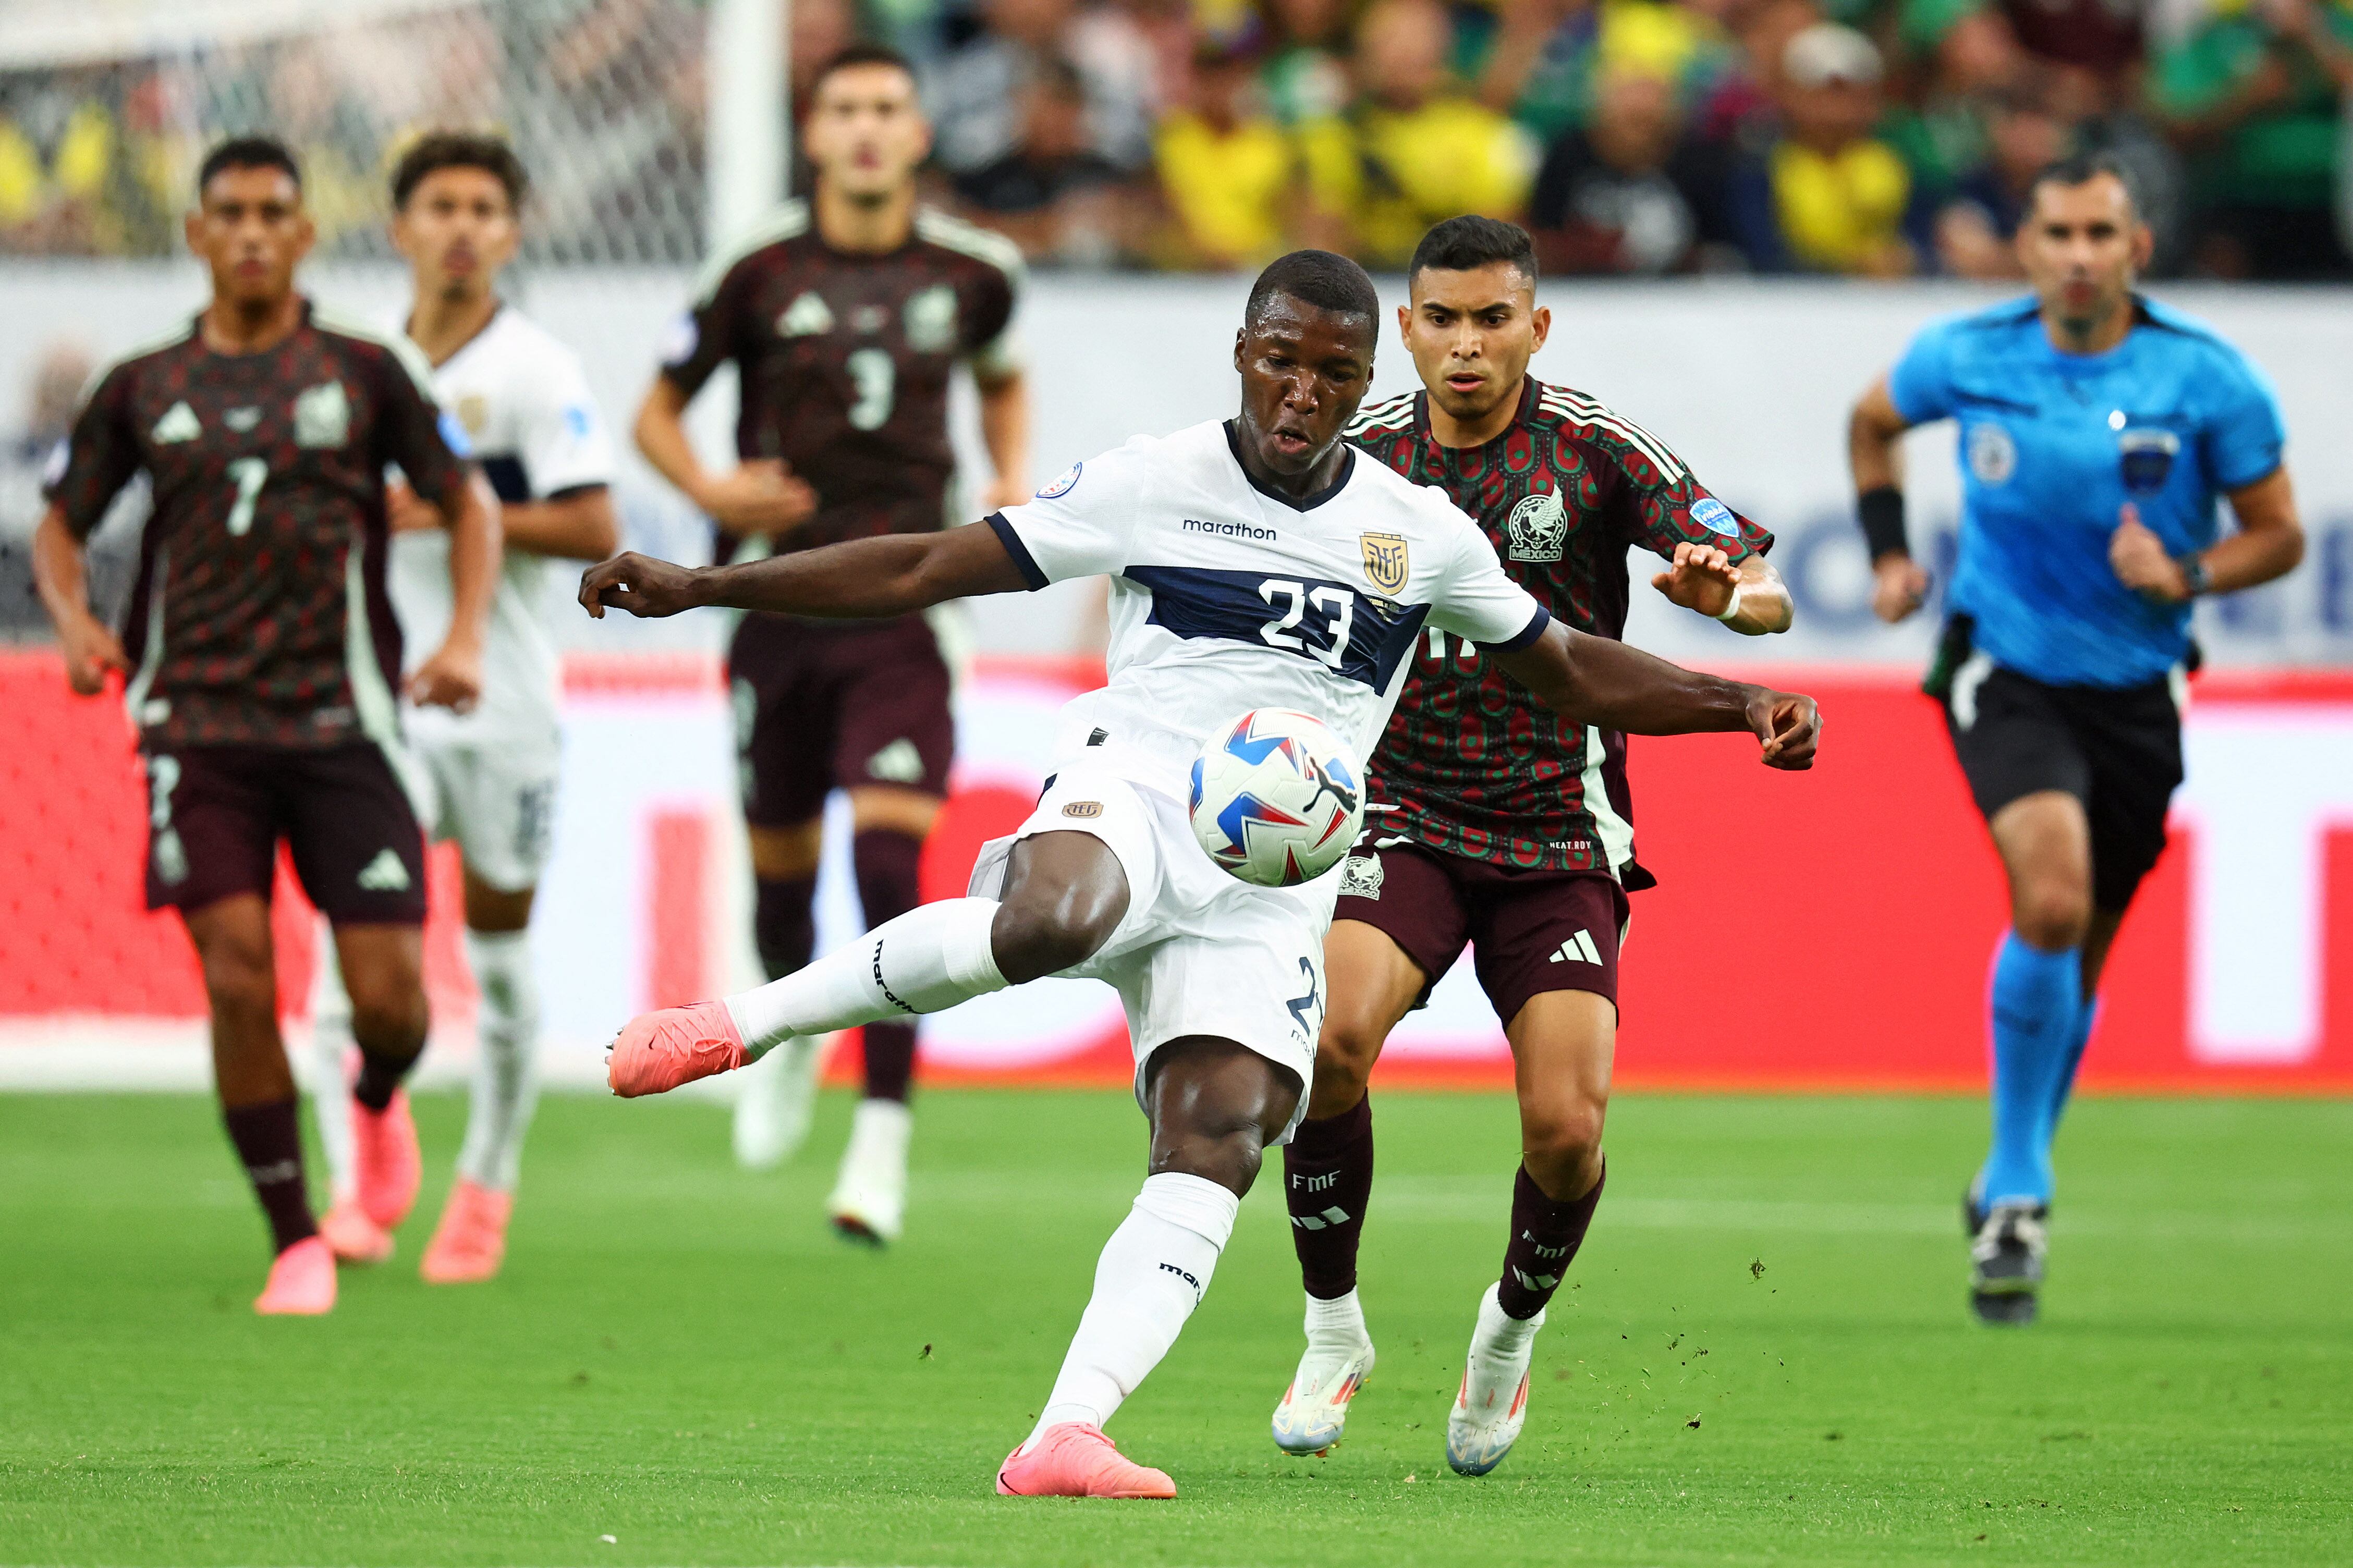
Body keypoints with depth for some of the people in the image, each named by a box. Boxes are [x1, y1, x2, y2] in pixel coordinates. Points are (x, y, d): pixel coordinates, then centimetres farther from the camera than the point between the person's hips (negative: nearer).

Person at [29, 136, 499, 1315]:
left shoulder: (365, 371, 6)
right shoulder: (142, 389, 9)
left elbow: (467, 506, 11)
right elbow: (61, 523, 16)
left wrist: (466, 637, -5)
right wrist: (73, 620, -5)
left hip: (343, 724, 0)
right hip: (196, 722, 0)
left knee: (389, 995, -4)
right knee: (238, 977, -13)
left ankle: (377, 1102, 34)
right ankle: (295, 1243, -1)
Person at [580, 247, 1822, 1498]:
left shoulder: (1420, 532, 12)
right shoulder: (1156, 483, 4)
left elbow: (1570, 673, 25)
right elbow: (923, 570, 4)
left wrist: (1738, 707, 10)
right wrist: (695, 588, -1)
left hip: (1278, 870, 3)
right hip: (1133, 790, -3)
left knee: (1218, 1148, -18)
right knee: (1050, 924, -40)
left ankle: (1065, 1438, -25)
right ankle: (740, 1026, -22)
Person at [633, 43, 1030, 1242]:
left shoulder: (970, 274, 3)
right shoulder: (760, 274, -2)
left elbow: (1002, 379, 25)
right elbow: (657, 412, 6)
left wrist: (1014, 479, 6)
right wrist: (710, 489, -14)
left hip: (904, 602, -1)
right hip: (781, 592, 1)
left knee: (891, 857, -14)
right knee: (780, 857, 11)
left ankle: (884, 1138, -13)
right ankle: (793, 1032, 44)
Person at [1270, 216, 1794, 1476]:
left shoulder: (1595, 451, -7)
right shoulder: (1360, 455, 1)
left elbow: (1766, 589, -15)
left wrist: (1728, 589, -39)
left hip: (1561, 835, -1)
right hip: (1405, 817, 1)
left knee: (1566, 1128, -13)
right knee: (1331, 1036, -26)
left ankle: (1512, 1329, 21)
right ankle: (1332, 1335, -6)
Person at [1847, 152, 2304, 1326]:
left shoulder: (2209, 380, -10)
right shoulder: (1966, 359, -7)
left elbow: (2278, 533, -1)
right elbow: (1872, 420, 16)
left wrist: (2185, 575, -20)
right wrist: (1887, 552, 5)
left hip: (2133, 690, 2)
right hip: (2004, 673, -2)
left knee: (2077, 959, 11)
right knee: (2050, 899, -26)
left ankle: (2007, 1187, 34)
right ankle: (2020, 1189, -14)